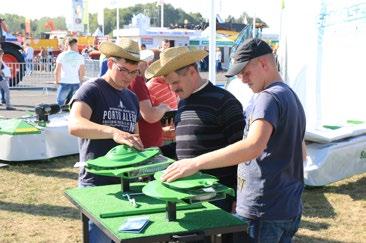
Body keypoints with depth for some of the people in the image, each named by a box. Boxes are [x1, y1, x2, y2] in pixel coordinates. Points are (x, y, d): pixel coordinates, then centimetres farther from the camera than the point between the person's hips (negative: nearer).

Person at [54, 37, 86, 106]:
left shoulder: (62, 56, -2)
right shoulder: (80, 57, 3)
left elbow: (57, 71, -4)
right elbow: (82, 73, 4)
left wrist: (57, 81, 11)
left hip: (64, 83, -2)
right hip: (76, 84, 2)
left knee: (60, 103, 7)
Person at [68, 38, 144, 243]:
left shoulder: (132, 98, 12)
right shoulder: (91, 90, -9)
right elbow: (75, 125, -28)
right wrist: (113, 132, -42)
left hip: (128, 182, 7)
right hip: (97, 184, -7)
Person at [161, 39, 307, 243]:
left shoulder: (269, 97, -17)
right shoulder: (291, 97, 15)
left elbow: (253, 146, -33)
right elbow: (302, 153, 24)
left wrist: (196, 163, -35)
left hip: (263, 212, -10)